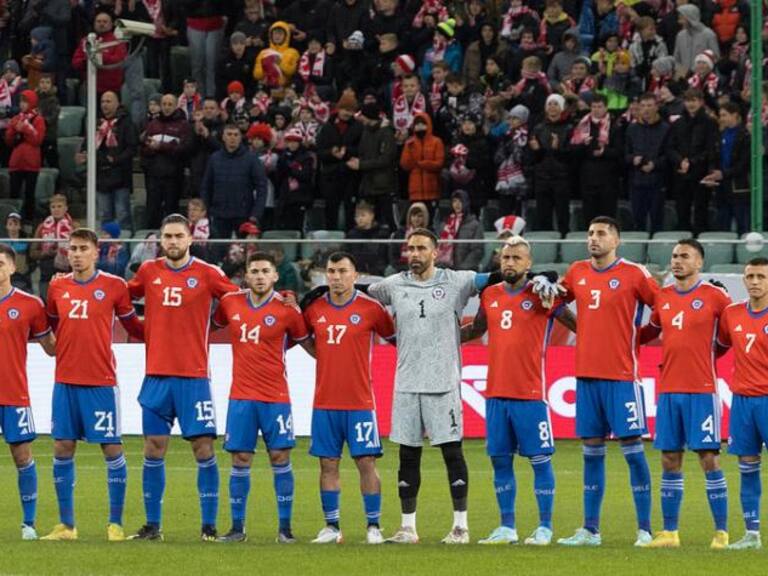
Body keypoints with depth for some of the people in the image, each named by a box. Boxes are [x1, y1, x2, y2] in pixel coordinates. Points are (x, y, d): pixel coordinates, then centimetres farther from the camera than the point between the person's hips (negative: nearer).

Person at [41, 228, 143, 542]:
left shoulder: (114, 286, -2)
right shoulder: (57, 287, 8)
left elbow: (133, 327, 8)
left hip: (101, 382, -3)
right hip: (65, 380, 3)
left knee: (112, 448, -3)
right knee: (62, 448, 3)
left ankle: (116, 524, 4)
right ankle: (66, 525, 11)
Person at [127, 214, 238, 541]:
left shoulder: (207, 274, -1)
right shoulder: (148, 272, 7)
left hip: (193, 376, -3)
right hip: (156, 375, 3)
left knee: (204, 449, -5)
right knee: (154, 450, 4)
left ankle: (209, 526, -1)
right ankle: (152, 525, 11)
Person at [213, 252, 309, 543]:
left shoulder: (286, 309, -5)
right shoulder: (230, 302, 3)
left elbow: (303, 339, 9)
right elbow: (214, 324, 21)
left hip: (276, 396, -2)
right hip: (241, 396, 2)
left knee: (280, 457, -2)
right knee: (240, 459, 2)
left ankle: (285, 527, 5)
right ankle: (237, 527, 9)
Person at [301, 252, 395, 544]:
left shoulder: (370, 309, -3)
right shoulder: (314, 309, 5)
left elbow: (394, 337, 6)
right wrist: (323, 354, 8)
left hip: (360, 402, -3)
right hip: (324, 402, 3)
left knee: (366, 462, -3)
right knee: (328, 464, 4)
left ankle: (373, 527, 4)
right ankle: (331, 527, 10)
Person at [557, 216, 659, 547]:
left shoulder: (633, 274, -5)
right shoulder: (577, 273, 10)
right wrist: (582, 331, 13)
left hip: (621, 376, -5)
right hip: (586, 374, 5)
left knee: (632, 447, -5)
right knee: (592, 451, 8)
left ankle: (644, 530, -2)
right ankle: (590, 530, 12)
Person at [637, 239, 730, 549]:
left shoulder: (714, 296, -3)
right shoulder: (662, 297, 11)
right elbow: (649, 332, 24)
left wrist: (708, 353, -1)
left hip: (702, 390, -5)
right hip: (668, 390, 5)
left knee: (709, 459, -5)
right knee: (670, 461, 6)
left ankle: (721, 532, 0)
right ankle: (669, 532, 11)